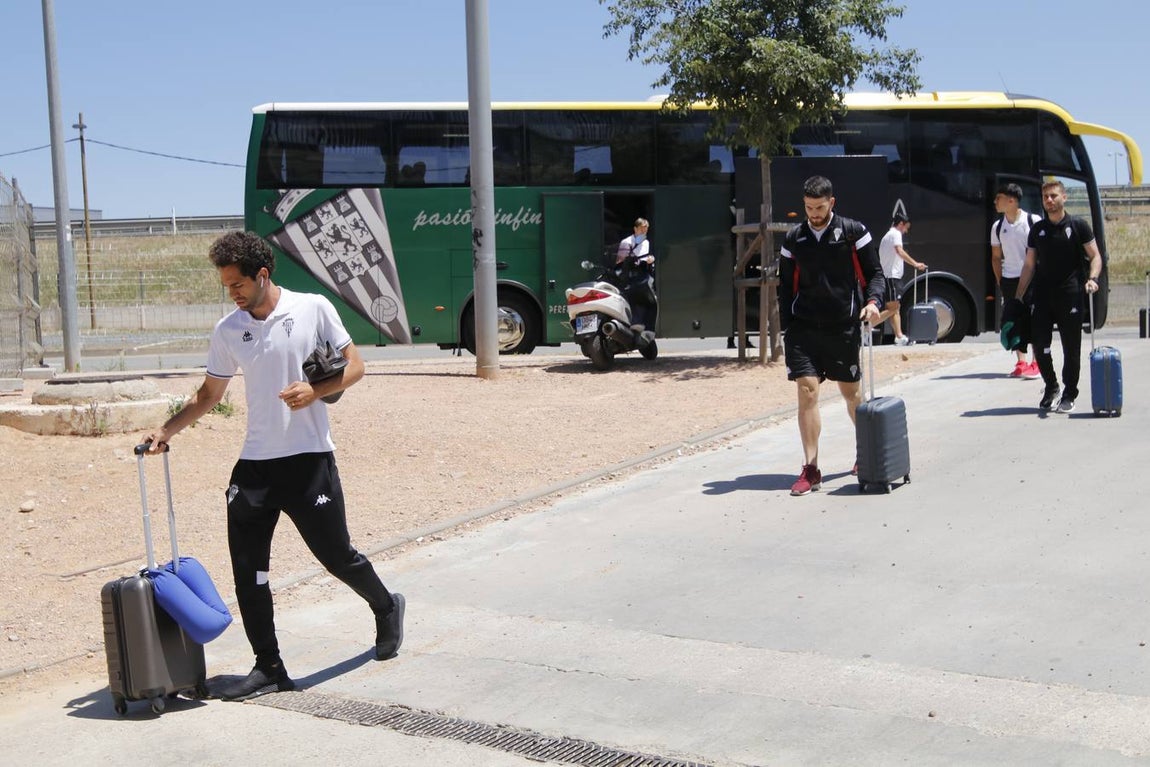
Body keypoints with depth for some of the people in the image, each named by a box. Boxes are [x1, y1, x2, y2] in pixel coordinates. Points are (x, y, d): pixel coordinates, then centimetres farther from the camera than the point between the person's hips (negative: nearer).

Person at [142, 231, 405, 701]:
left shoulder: (313, 309, -4)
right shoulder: (228, 331, 6)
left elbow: (354, 365, 0)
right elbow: (209, 394, 15)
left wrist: (316, 390, -16)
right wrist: (167, 430, 3)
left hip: (309, 459, -4)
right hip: (254, 464, 4)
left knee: (337, 556, 4)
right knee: (247, 568, -1)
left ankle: (386, 609, 35)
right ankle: (268, 667, 11)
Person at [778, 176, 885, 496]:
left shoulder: (853, 232, -1)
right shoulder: (794, 238, 7)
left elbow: (874, 271, 2)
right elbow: (786, 286, 12)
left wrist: (873, 301, -17)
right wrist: (787, 328, 6)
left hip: (843, 328, -1)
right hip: (803, 328, 1)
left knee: (851, 391, 12)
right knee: (806, 391, -9)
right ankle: (811, 469, -6)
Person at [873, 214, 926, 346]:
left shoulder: (887, 235, 24)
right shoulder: (895, 234, -6)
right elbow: (899, 251, -24)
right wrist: (915, 264, -32)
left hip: (892, 276, 10)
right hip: (891, 275, -10)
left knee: (895, 307, 5)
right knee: (892, 307, -13)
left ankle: (899, 336, 1)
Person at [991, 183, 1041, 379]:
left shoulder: (1033, 221, -6)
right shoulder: (997, 227, 6)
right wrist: (1000, 282, 6)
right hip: (1009, 279, 4)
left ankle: (1035, 363, -3)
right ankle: (1021, 363, 11)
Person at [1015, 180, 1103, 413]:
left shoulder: (1078, 225, 1)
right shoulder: (1037, 230, 11)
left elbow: (1095, 256, 1)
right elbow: (1029, 265, 14)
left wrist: (1092, 279, -19)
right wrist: (1018, 297, 10)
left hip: (1070, 296, -3)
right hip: (1042, 295, 3)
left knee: (1071, 347, 1)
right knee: (1039, 344, 2)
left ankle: (1069, 395, 12)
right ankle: (1051, 386, 23)